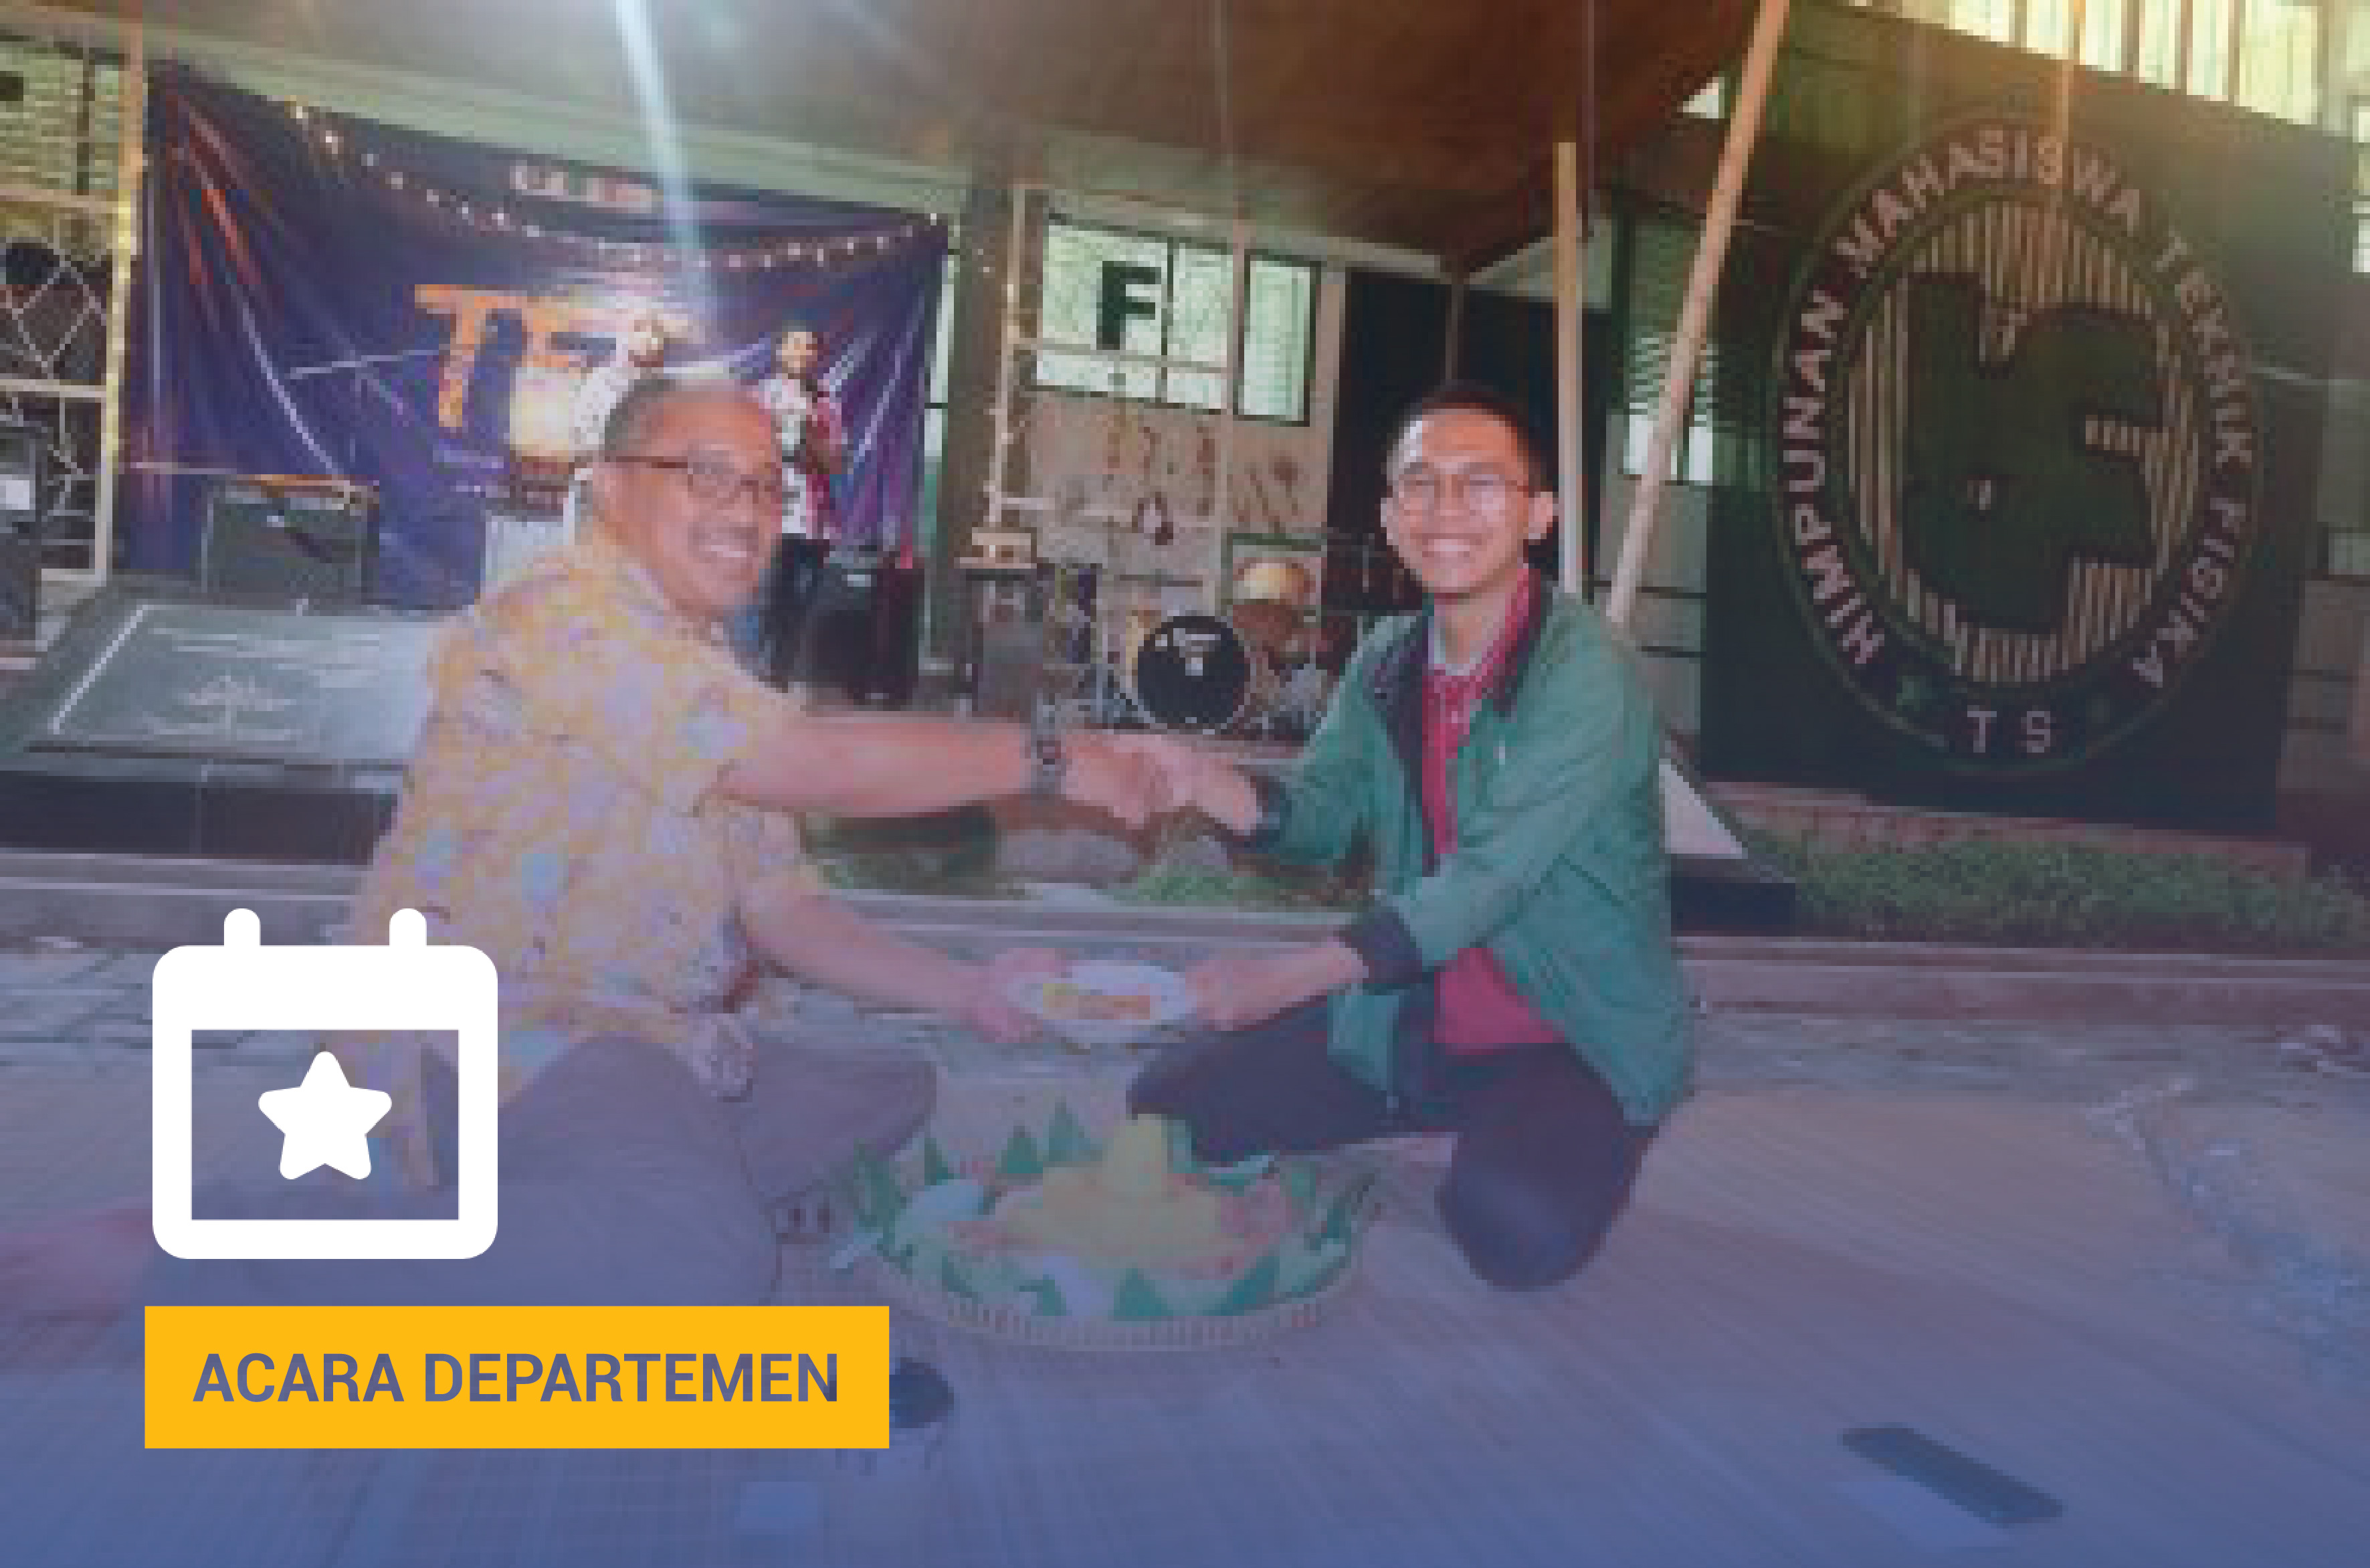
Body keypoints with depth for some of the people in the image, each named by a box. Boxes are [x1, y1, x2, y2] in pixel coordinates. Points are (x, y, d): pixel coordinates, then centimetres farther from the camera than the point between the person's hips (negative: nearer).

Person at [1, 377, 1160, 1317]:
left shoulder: (717, 688, 15)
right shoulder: (573, 615, -13)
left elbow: (787, 915, 12)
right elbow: (818, 768, -23)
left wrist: (968, 992, 0)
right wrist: (1050, 761, -14)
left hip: (652, 1044, 10)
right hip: (503, 1039, -10)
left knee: (901, 1099, 14)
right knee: (698, 1262, -33)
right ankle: (176, 1255, -15)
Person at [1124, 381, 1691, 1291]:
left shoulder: (1583, 673, -22)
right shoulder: (1385, 662, 2)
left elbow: (1489, 877, -29)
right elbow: (1321, 815, -1)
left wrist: (1285, 977, -36)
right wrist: (1198, 781, -23)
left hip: (1573, 1040, -6)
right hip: (1407, 1017, 6)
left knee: (1517, 1230, -33)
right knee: (1170, 1103, -1)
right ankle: (1440, 1118, 17)